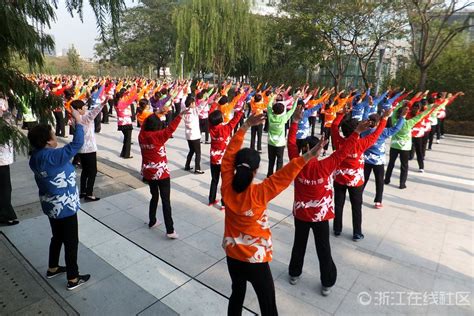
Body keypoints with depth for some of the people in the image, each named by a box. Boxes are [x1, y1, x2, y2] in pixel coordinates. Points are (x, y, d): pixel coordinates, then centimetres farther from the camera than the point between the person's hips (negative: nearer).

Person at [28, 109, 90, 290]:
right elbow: (77, 143, -29)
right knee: (71, 242, 6)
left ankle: (52, 268, 44)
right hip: (65, 206, -9)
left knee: (57, 237, 27)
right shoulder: (53, 157, -28)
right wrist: (78, 120, -20)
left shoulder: (36, 156, -2)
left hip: (51, 205, 9)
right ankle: (73, 279, 19)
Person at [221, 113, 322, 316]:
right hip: (255, 260, -5)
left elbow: (229, 155, -10)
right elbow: (284, 176, -32)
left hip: (232, 255, 5)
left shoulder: (227, 188, -15)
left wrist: (245, 126, -8)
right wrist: (308, 156, -34)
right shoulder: (258, 194, -27)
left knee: (237, 295, 27)